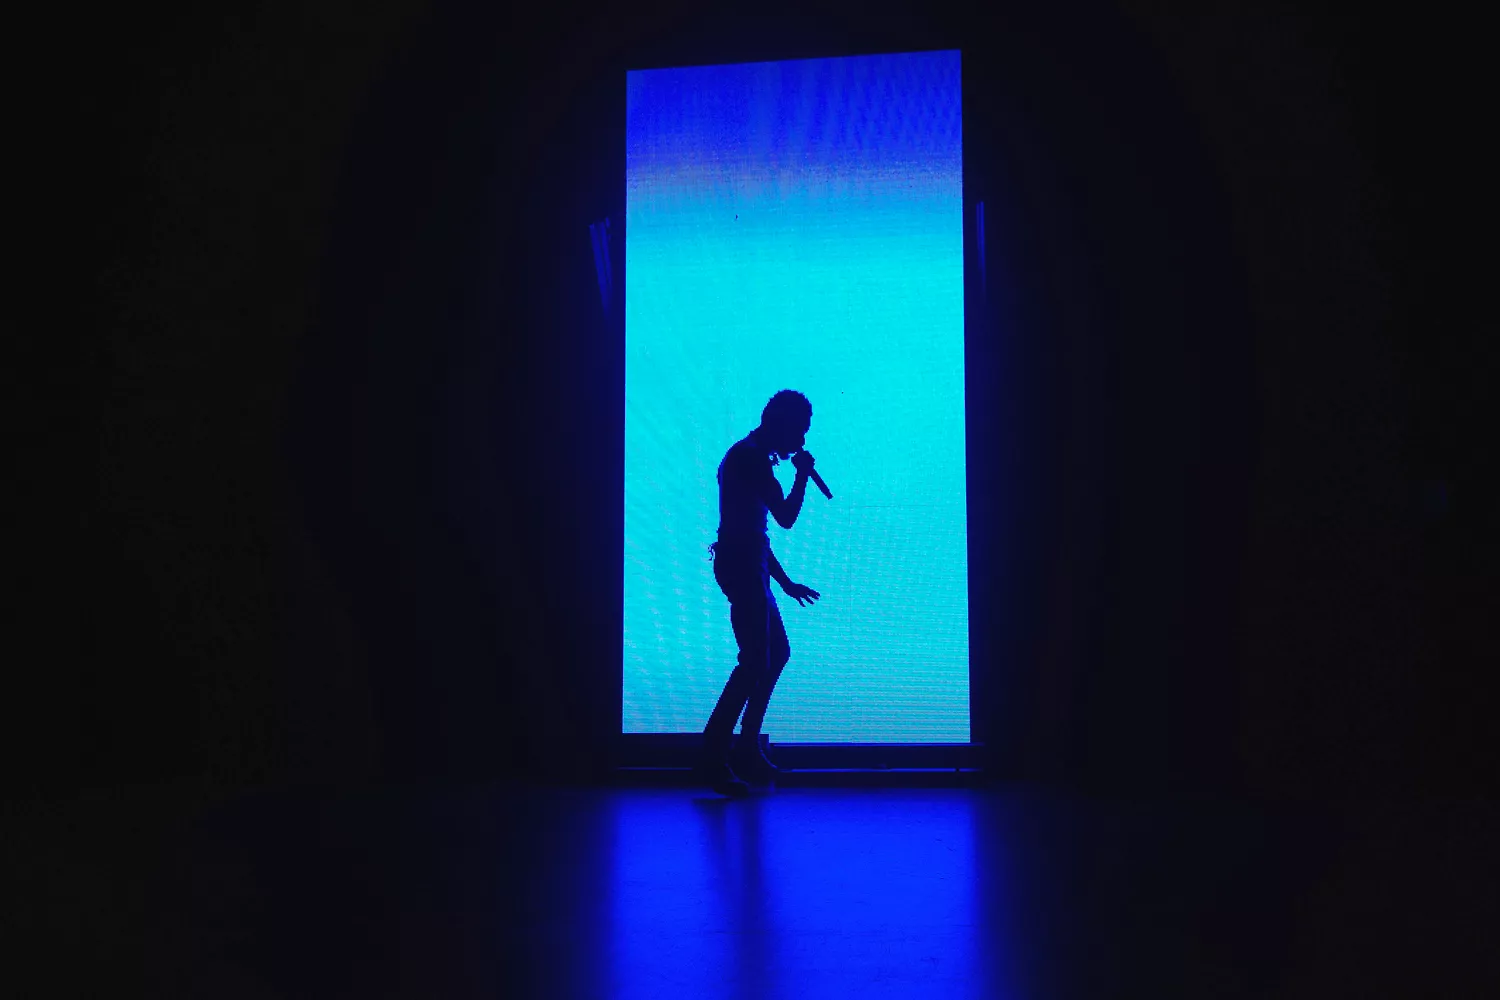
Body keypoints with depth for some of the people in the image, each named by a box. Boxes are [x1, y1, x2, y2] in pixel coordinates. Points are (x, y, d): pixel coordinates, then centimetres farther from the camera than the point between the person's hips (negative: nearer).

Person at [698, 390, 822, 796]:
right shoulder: (752, 458, -13)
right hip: (742, 568, -11)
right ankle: (713, 754, -6)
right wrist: (803, 473, -3)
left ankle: (747, 748, 21)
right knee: (755, 663, -10)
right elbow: (786, 517, -18)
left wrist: (785, 582, 26)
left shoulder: (749, 457, 19)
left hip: (748, 567, 11)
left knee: (777, 652, 16)